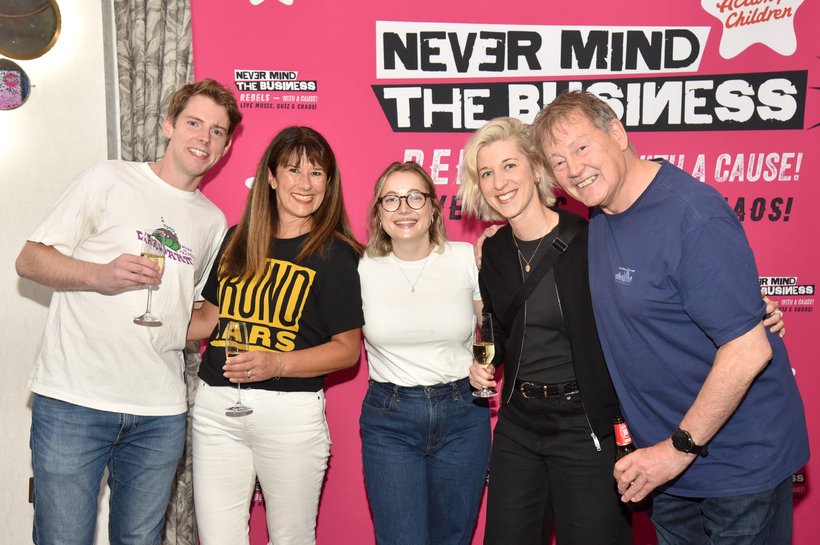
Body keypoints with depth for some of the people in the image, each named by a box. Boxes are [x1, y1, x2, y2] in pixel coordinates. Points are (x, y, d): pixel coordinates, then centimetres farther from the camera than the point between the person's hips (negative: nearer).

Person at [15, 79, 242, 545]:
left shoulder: (213, 221, 15)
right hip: (74, 401, -4)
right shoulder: (111, 180, 2)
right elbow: (30, 260, -1)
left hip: (160, 414, 4)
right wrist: (100, 275, -17)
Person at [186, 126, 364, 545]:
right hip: (215, 405, 4)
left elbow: (347, 349, -5)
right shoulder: (235, 241, 11)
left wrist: (277, 364, -18)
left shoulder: (335, 255, -4)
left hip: (290, 411, -4)